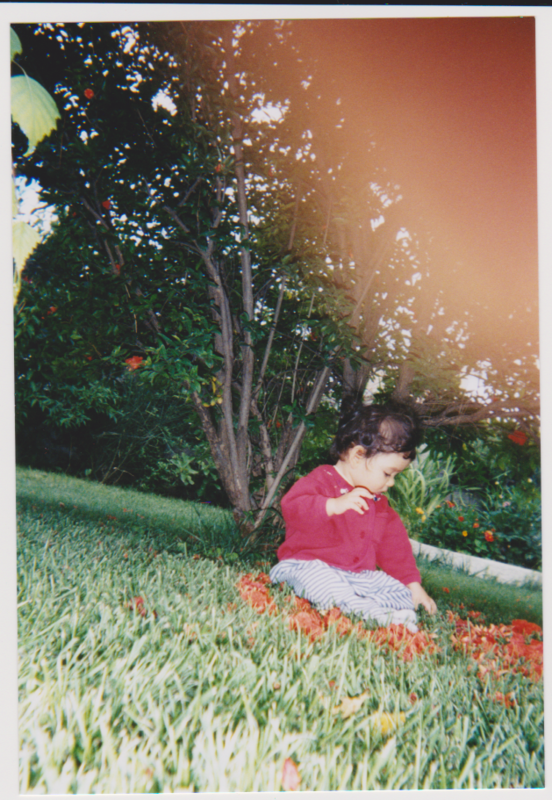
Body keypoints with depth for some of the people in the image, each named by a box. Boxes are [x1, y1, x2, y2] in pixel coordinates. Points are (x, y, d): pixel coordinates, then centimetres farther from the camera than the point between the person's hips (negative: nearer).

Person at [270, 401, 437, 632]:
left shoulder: (377, 502, 17)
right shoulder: (322, 480, -8)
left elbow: (394, 544, 21)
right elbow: (292, 506, -27)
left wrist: (413, 584, 16)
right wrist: (334, 505, -39)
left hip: (360, 576, 7)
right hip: (311, 567, -7)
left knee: (401, 594, -10)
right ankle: (377, 615, -50)